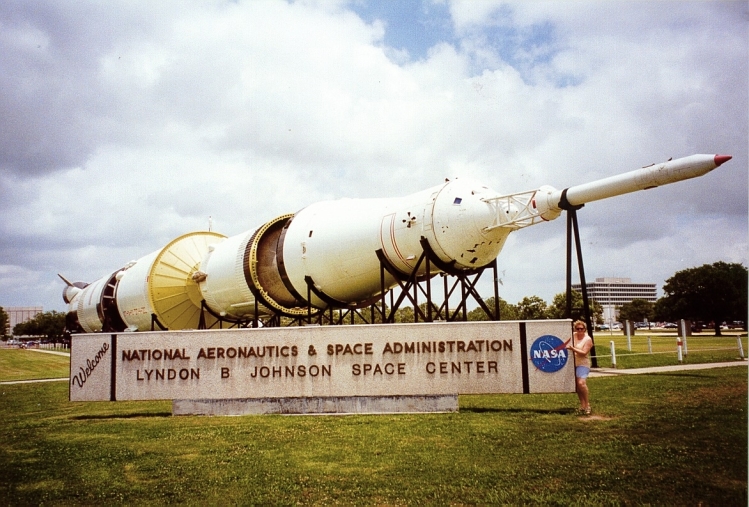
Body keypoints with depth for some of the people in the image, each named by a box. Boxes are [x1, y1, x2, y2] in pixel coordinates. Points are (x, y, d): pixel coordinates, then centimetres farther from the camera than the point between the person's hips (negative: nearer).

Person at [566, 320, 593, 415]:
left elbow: (584, 353, -16)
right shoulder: (573, 335, 7)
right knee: (577, 385, 7)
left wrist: (573, 349, -26)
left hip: (583, 363, -5)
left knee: (581, 383, -21)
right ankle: (582, 405, 18)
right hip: (573, 363, 5)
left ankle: (587, 404, -8)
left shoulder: (587, 339, -6)